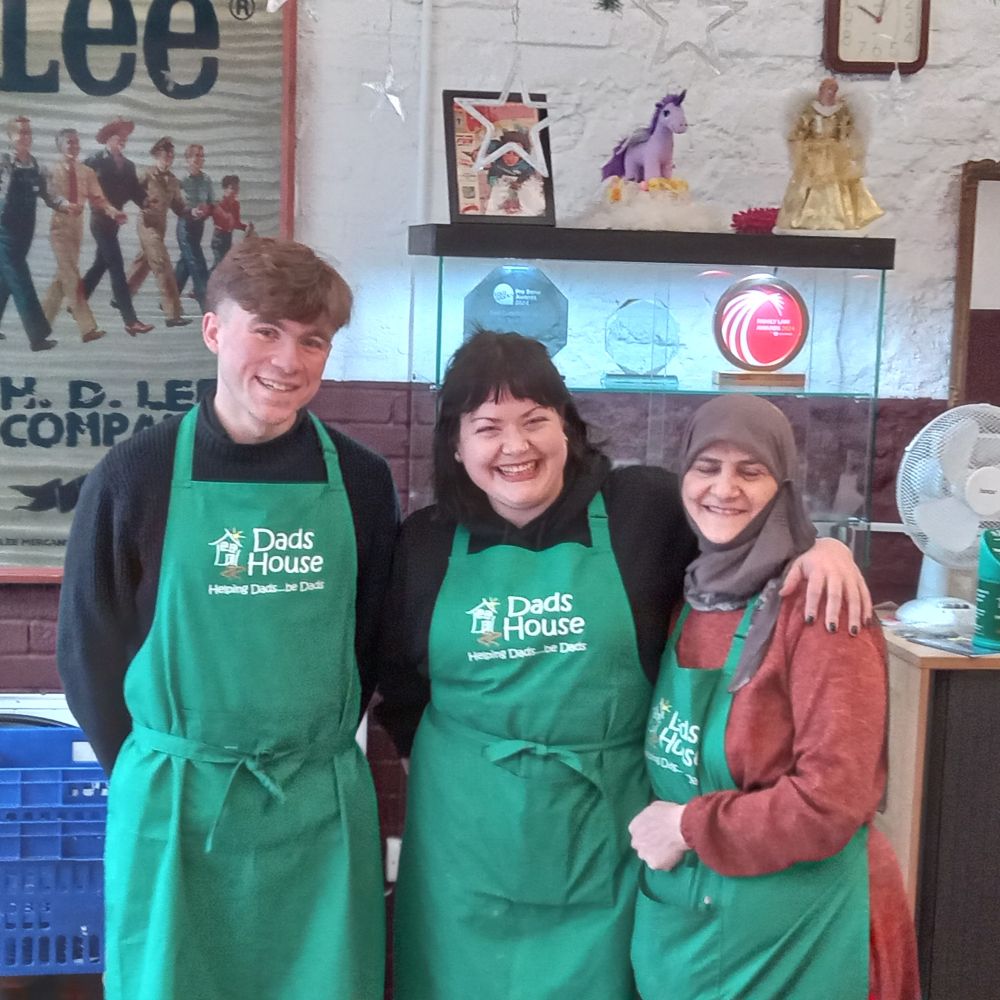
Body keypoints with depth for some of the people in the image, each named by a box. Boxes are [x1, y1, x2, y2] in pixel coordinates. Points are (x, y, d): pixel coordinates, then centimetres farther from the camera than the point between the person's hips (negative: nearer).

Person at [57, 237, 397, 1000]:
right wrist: (161, 776, 4)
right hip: (173, 807, -1)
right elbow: (88, 649, 2)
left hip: (321, 809, 2)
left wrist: (309, 761, 9)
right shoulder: (135, 476, -5)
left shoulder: (360, 481, -1)